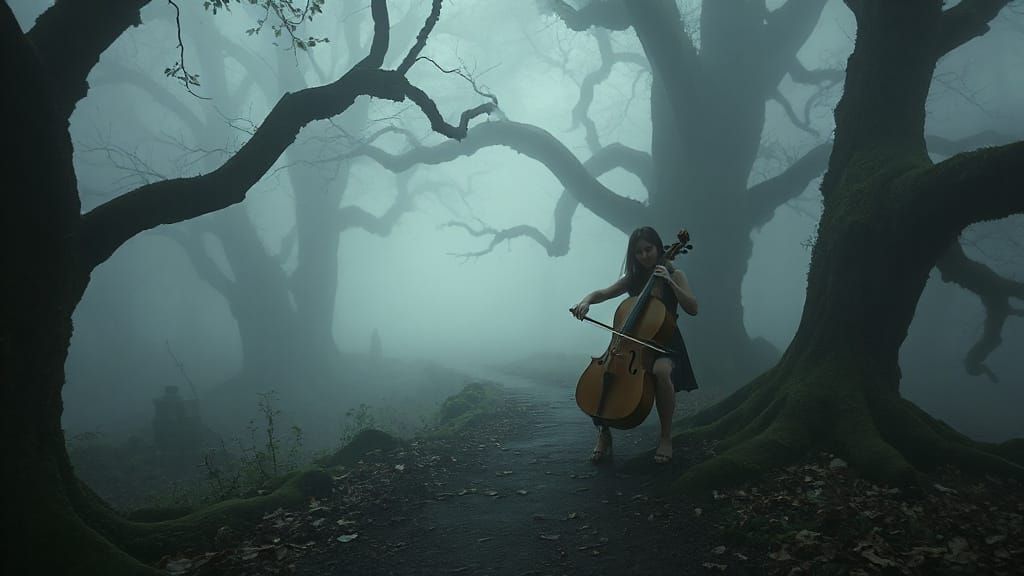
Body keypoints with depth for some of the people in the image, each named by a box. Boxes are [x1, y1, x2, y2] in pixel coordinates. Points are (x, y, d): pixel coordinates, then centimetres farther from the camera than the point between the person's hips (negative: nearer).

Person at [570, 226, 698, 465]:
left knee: (661, 371, -38)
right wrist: (586, 300, -16)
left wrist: (669, 282, -18)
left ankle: (665, 436, -18)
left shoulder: (675, 275, 2)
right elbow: (602, 293, 7)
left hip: (665, 345, -3)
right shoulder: (632, 279, 10)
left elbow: (692, 308, -9)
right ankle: (604, 434, -3)